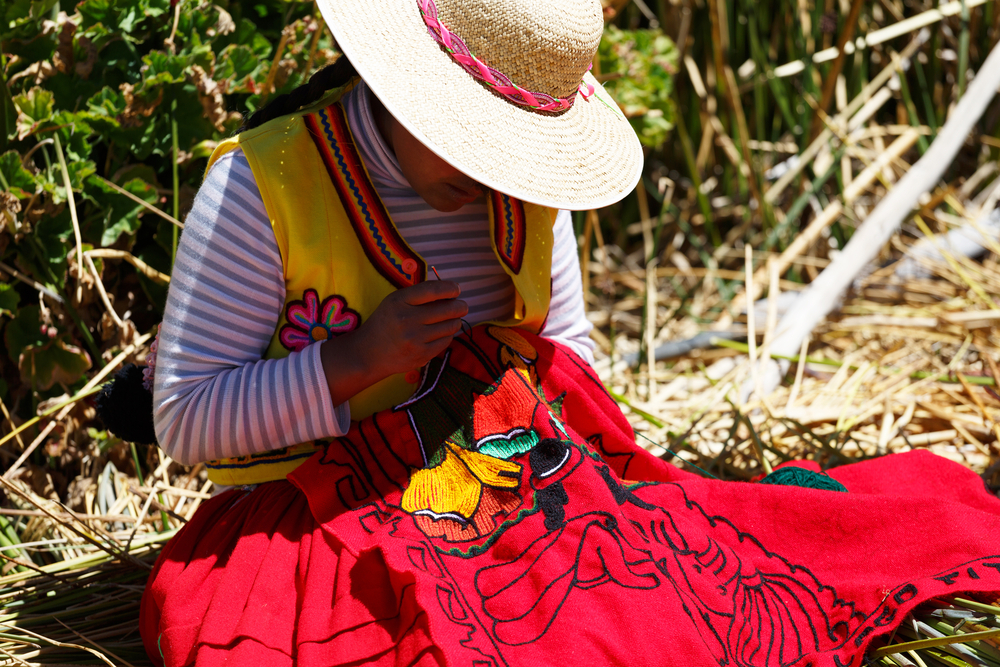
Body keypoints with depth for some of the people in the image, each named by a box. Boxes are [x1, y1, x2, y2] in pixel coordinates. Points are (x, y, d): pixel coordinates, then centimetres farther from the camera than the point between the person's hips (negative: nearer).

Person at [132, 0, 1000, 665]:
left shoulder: (528, 184, 8)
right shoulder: (261, 185, -10)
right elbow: (186, 423, -9)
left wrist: (596, 485, 3)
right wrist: (357, 359, -21)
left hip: (531, 500, 5)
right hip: (332, 526, -5)